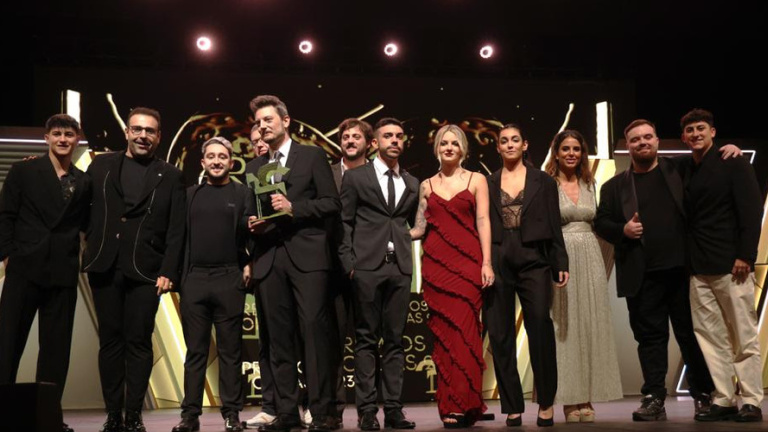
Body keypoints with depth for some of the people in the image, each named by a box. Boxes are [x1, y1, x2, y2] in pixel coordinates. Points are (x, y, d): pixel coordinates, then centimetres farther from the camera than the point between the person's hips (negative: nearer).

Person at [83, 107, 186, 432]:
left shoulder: (170, 176, 5)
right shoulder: (101, 165, 10)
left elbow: (176, 230, 0)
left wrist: (168, 272, -7)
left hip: (145, 270, -2)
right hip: (104, 267, 2)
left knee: (139, 342, 0)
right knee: (110, 340, 7)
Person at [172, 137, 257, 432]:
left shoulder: (243, 193, 9)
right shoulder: (189, 194, 15)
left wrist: (248, 264, -9)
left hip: (229, 279, -2)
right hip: (193, 279, 2)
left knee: (230, 350, 2)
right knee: (195, 350, 5)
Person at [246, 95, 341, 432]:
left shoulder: (312, 156, 6)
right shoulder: (254, 167, 20)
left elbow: (332, 202, 0)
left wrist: (293, 208, -12)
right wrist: (251, 224, 1)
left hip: (306, 255, -4)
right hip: (269, 259, 5)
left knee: (314, 329, -10)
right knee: (279, 337, 3)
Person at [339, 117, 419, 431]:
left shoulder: (412, 184, 17)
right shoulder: (355, 177, 6)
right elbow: (343, 223, 2)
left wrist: (411, 257, 8)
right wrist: (348, 263, -6)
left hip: (400, 268, 3)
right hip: (367, 266, -3)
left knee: (395, 340, 4)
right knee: (366, 339, -1)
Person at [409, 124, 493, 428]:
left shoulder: (476, 180, 8)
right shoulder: (426, 185, 14)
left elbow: (483, 222, 1)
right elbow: (419, 228, 11)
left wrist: (486, 263, -8)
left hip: (467, 263, -2)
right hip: (435, 263, 2)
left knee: (463, 332, -9)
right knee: (443, 334, 1)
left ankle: (462, 405, -4)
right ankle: (450, 406, 6)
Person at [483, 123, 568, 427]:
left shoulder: (543, 182, 9)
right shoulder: (488, 183, 10)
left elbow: (554, 226, 6)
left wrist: (561, 264, 0)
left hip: (533, 261, -1)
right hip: (498, 263, 1)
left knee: (541, 331, -7)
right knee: (501, 336, 3)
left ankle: (546, 404, 7)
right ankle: (512, 408, 12)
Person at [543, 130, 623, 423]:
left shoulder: (589, 184, 13)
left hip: (590, 258, 5)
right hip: (560, 259, -5)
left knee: (590, 326, 3)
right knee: (564, 327, -2)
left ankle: (587, 398, 9)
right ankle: (569, 400, 4)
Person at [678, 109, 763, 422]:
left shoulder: (733, 164, 1)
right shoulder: (684, 171, 14)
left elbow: (751, 210, -6)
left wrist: (745, 256, -15)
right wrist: (689, 260, 5)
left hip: (731, 265, -5)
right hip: (699, 269, 5)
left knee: (744, 337, 0)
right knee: (710, 337, 3)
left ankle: (751, 402, 6)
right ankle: (723, 400, 8)